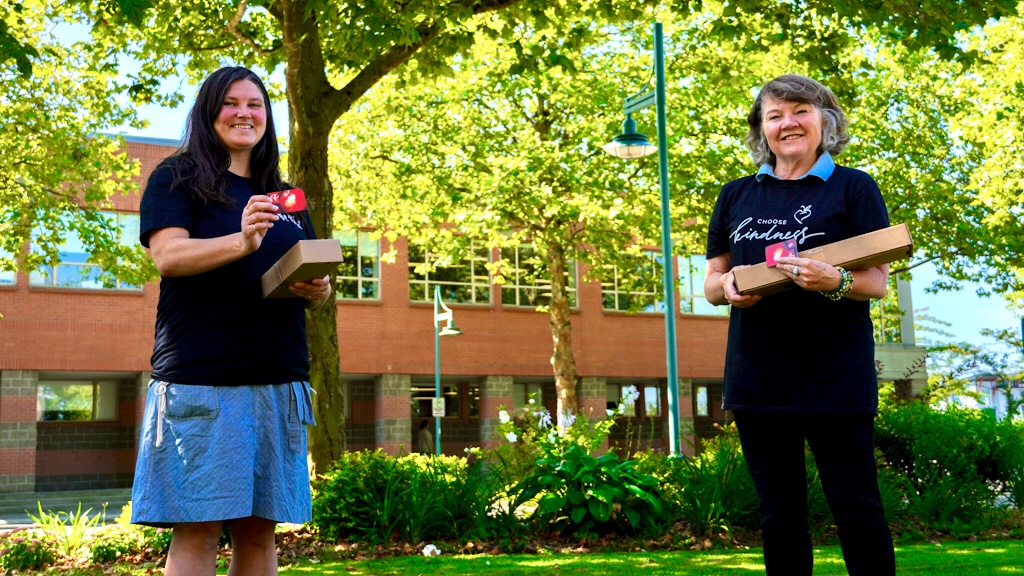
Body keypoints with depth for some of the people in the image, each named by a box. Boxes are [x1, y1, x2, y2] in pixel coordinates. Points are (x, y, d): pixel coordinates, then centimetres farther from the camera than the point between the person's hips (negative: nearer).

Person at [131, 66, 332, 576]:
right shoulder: (177, 179, 6)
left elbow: (314, 278, 23)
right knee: (197, 530, -6)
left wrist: (318, 290, -2)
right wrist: (242, 242, -27)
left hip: (277, 380, 5)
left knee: (258, 530, 6)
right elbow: (167, 256, -10)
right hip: (200, 378, -5)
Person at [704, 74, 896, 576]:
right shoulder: (736, 196, 13)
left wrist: (835, 281, -23)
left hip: (835, 377, -3)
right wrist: (727, 285, -9)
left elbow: (878, 282, -2)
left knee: (855, 506, -1)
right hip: (757, 378, 4)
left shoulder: (853, 187, 3)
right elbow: (711, 284, 15)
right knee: (778, 511, 9)